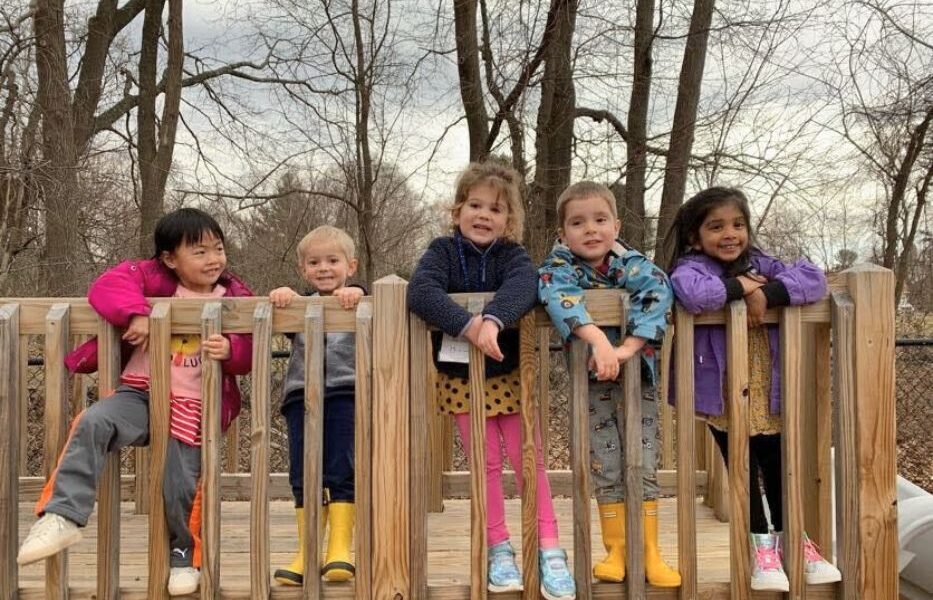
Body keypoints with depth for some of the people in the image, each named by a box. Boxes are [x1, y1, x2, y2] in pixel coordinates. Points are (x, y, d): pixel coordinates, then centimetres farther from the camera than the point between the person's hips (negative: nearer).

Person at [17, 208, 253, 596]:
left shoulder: (235, 296, 0)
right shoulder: (156, 278, -2)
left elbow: (249, 351, -1)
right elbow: (107, 286, -13)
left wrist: (230, 349, -24)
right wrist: (136, 313, -29)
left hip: (191, 409, 0)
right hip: (140, 394, 0)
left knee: (181, 488, 0)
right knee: (92, 423, -29)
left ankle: (184, 555, 30)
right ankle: (63, 516, -21)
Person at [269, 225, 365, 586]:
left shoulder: (356, 299, 7)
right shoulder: (299, 304, 16)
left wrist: (356, 294, -33)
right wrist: (282, 296, -22)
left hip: (345, 394, -3)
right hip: (301, 396, 3)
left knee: (342, 472, -6)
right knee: (303, 475, 4)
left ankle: (340, 549, -1)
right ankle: (306, 553, 10)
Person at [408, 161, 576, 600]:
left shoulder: (513, 254, -5)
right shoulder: (443, 251, -6)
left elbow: (522, 285, -29)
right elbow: (420, 292, -26)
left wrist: (493, 321, -49)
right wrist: (470, 325, -38)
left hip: (510, 376, 0)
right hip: (462, 379, 0)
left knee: (529, 460, 3)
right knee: (486, 465, 8)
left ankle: (549, 549, 10)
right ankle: (499, 550, 20)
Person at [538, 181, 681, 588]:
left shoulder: (631, 262, -12)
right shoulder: (558, 265, -13)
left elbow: (658, 290, -30)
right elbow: (559, 296, -34)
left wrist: (627, 348, -41)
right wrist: (598, 339, -49)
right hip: (590, 381, 0)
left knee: (644, 467, 2)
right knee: (605, 469, 4)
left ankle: (649, 552, 13)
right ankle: (616, 550, 18)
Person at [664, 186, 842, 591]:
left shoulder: (761, 265, 6)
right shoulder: (692, 268, -8)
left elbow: (814, 279, -7)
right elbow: (692, 293, -33)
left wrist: (766, 293, -21)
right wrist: (742, 286, -17)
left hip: (768, 397, 4)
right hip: (722, 398, -4)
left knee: (778, 470, 14)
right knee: (743, 473, 5)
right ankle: (762, 545, 22)